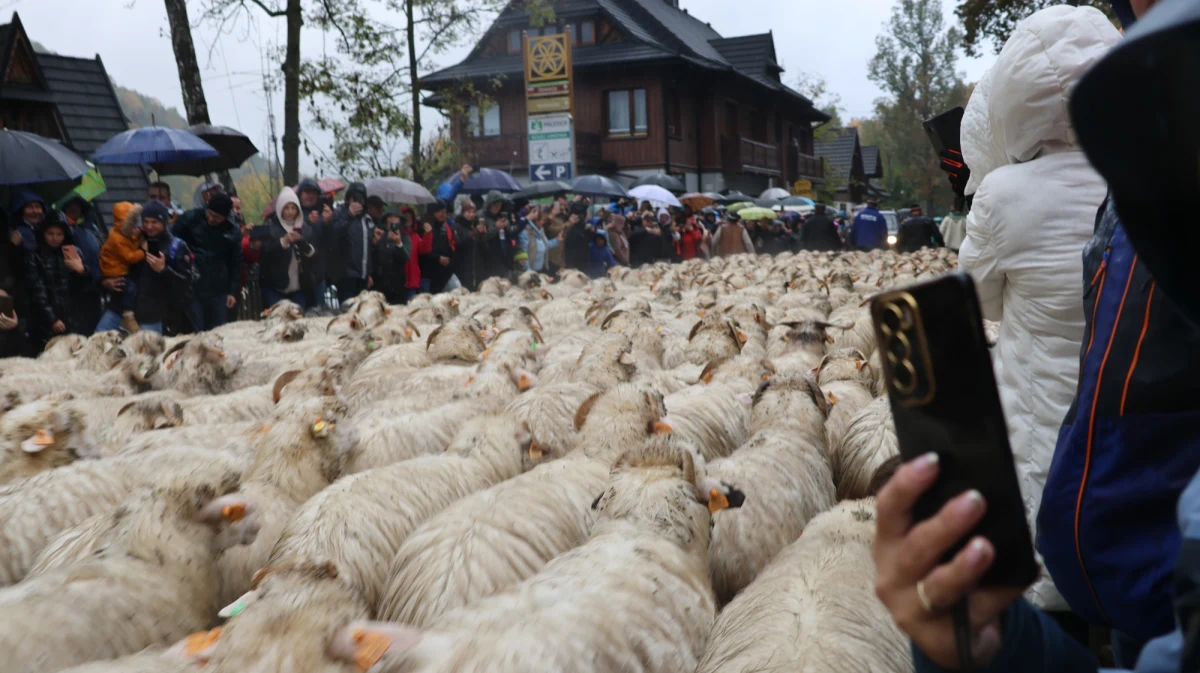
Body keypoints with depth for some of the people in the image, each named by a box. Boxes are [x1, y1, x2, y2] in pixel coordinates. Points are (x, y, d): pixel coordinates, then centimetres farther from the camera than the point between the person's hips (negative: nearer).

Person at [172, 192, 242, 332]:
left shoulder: (233, 233, 3)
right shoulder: (190, 218, -4)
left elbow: (235, 264, 9)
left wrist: (232, 291, 7)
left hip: (219, 291, 2)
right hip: (191, 287, -2)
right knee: (195, 332, -1)